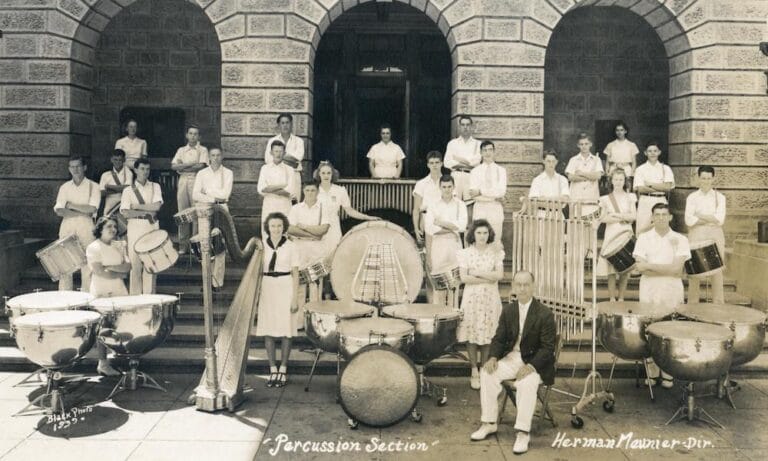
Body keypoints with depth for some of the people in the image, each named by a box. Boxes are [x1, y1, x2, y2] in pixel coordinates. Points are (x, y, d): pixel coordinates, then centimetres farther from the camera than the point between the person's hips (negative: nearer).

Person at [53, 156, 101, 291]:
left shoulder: (93, 186, 5)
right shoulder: (65, 187, 12)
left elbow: (92, 209, -8)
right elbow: (59, 210, -1)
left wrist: (71, 205, -2)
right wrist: (82, 212, -9)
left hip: (86, 226, -2)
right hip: (67, 226, 2)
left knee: (87, 262, -5)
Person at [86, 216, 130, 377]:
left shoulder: (120, 246, 11)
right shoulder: (93, 248, -7)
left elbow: (128, 266, -1)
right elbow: (100, 272, -16)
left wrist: (110, 267, -14)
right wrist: (120, 273, -7)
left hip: (119, 291, 6)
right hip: (101, 293, -6)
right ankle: (103, 363, 1)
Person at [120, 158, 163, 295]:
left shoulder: (155, 187, 10)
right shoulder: (128, 190, 5)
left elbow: (157, 206, -5)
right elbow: (125, 213, -6)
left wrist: (136, 206, -6)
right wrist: (147, 212, -9)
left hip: (152, 227, 1)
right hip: (135, 228, -1)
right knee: (135, 264, -3)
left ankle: (149, 296, 5)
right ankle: (135, 297, 3)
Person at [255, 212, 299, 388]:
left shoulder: (291, 247, -1)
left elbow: (295, 274, -1)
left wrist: (295, 298, -6)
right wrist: (255, 295, 2)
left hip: (285, 288, -2)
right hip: (266, 289, 2)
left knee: (285, 331, 2)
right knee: (268, 331, 3)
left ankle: (283, 370, 12)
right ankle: (273, 370, 11)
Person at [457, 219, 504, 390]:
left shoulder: (496, 252, 4)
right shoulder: (466, 253, 0)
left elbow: (499, 274, -6)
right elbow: (464, 278, -8)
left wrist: (477, 273, -10)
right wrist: (488, 278, -11)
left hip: (490, 298, 1)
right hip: (472, 297, -1)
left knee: (488, 335, 2)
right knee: (471, 334, 0)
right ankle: (474, 371, 12)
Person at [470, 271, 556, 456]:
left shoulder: (545, 313, -11)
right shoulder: (508, 310, 5)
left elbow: (547, 348, -14)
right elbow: (499, 338, 8)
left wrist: (531, 366, -29)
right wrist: (493, 357, -13)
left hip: (535, 362, -5)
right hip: (511, 357, 5)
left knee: (527, 382, -34)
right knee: (487, 373, -18)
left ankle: (523, 433, -27)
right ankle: (489, 423, -6)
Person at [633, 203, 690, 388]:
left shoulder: (680, 239, 2)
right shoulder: (643, 238, 3)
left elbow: (676, 268, -10)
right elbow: (640, 267, -8)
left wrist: (650, 266, -12)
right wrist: (667, 270, -13)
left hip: (672, 294, 0)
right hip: (649, 293, 0)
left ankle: (668, 373, 15)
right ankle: (651, 372, 14)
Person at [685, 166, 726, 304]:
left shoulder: (720, 197, 7)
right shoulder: (692, 197, 5)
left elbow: (720, 219, -7)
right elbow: (689, 220, -8)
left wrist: (699, 216, -9)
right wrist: (711, 219, -10)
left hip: (715, 237, 1)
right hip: (696, 237, 0)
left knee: (717, 271, -1)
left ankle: (718, 304, 6)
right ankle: (692, 304, 8)